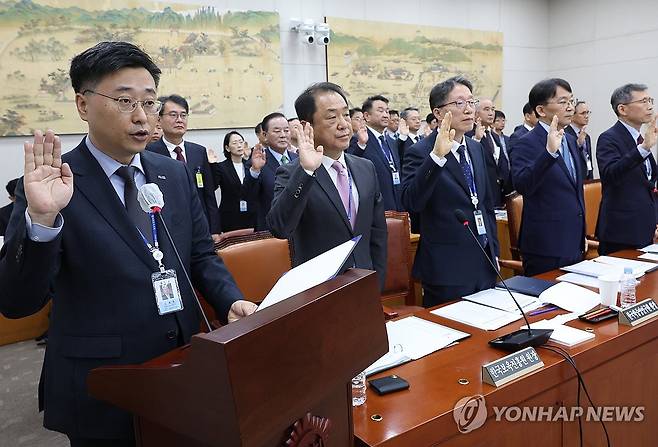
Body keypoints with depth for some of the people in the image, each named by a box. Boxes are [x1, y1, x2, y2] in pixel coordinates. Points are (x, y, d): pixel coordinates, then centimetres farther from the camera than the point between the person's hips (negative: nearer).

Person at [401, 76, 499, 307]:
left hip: (485, 266, 7)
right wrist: (436, 156, -37)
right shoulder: (420, 153, -12)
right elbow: (411, 202, -28)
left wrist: (494, 251, 16)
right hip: (448, 270, -7)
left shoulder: (477, 148, 11)